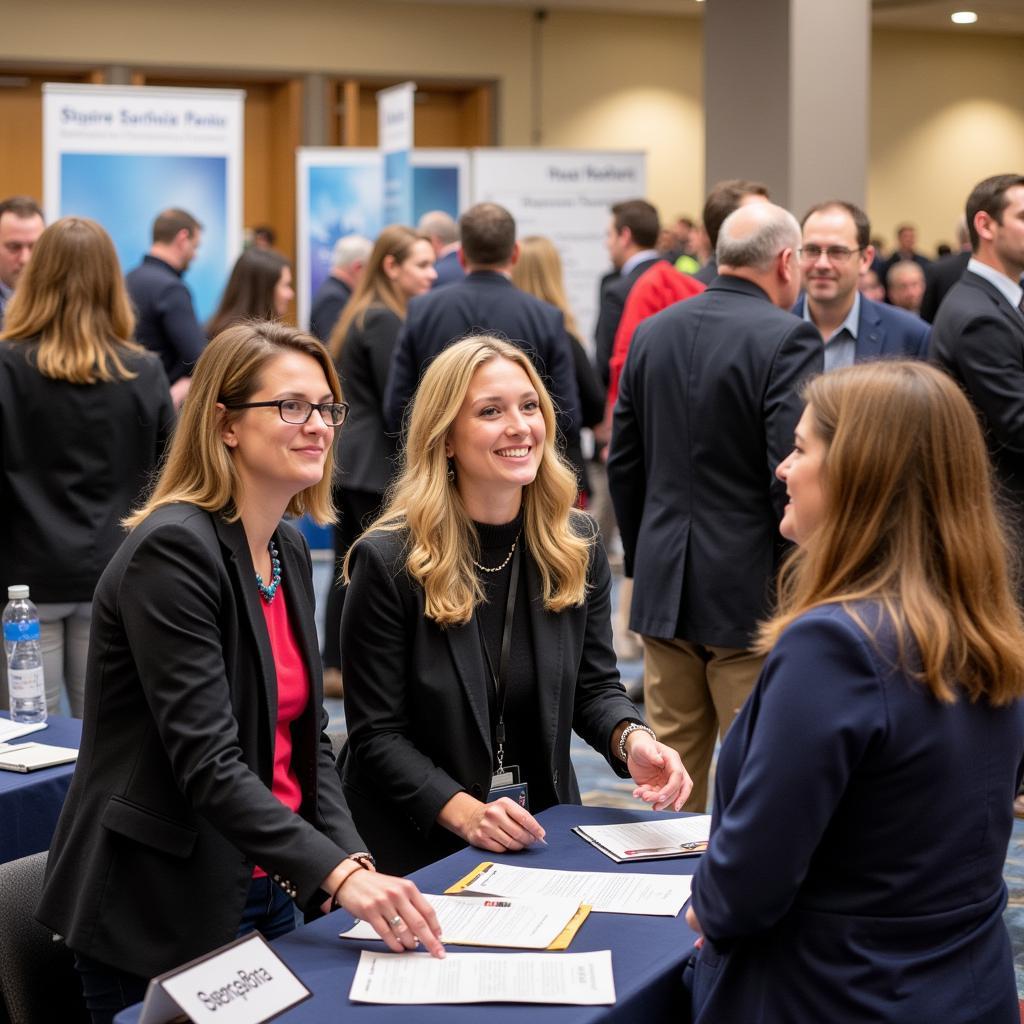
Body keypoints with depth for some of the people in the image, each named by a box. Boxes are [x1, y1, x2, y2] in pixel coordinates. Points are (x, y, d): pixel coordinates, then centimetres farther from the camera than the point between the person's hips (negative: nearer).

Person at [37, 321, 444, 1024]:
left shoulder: (291, 552, 9)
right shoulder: (172, 550, -18)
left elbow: (310, 737, 9)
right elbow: (206, 762, -26)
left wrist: (357, 862, -7)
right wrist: (339, 875, -33)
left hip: (269, 896, 8)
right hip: (163, 919, -8)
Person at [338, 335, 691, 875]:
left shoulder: (577, 545, 2)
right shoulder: (387, 560, -12)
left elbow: (594, 685, 7)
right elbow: (376, 735, -11)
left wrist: (631, 739, -15)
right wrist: (466, 812, -24)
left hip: (541, 830, 4)